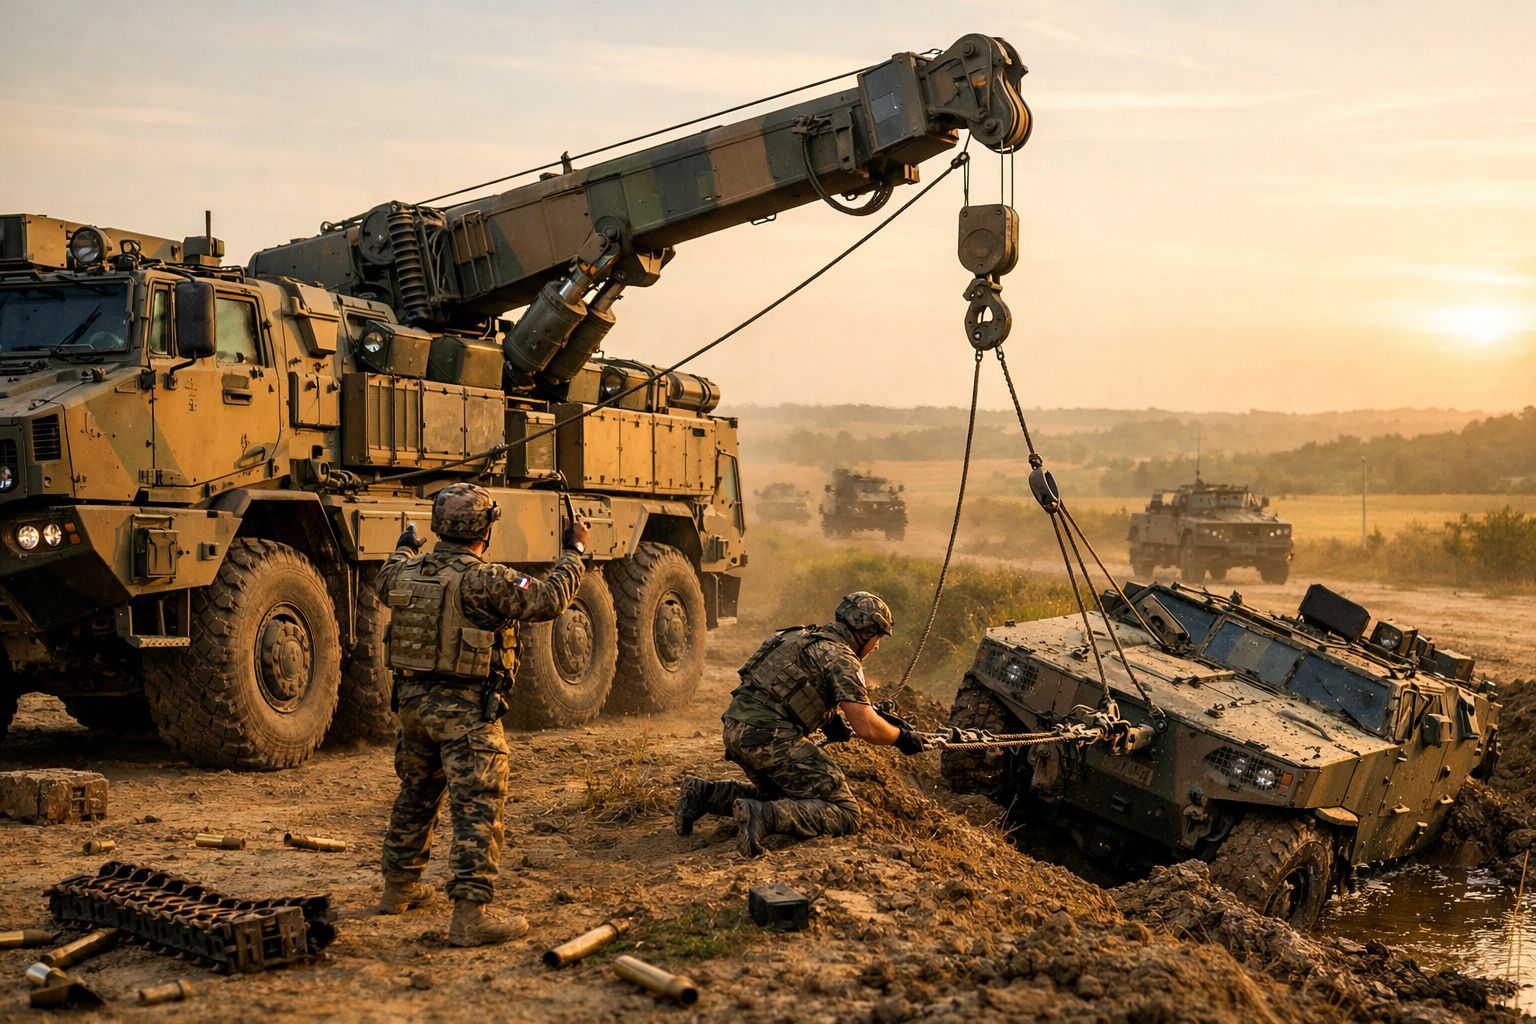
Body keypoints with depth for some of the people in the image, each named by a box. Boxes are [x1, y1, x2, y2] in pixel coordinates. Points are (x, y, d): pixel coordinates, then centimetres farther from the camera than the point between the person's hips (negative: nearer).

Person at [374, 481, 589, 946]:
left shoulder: (407, 573, 3)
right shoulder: (486, 581, -18)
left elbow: (384, 582, 28)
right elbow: (550, 599, -14)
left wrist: (404, 549, 49)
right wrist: (574, 551, 2)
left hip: (413, 700, 8)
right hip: (466, 711, -7)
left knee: (415, 796, 25)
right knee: (478, 809, -5)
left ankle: (399, 887, 40)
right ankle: (469, 915, -9)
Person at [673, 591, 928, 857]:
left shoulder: (807, 638, 22)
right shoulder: (840, 656, -6)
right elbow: (867, 727, -12)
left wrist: (831, 720, 22)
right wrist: (902, 737, 6)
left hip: (736, 729, 9)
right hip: (769, 738, -9)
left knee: (779, 795, 31)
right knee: (844, 814, -6)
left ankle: (703, 794, 16)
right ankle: (763, 817, -25)